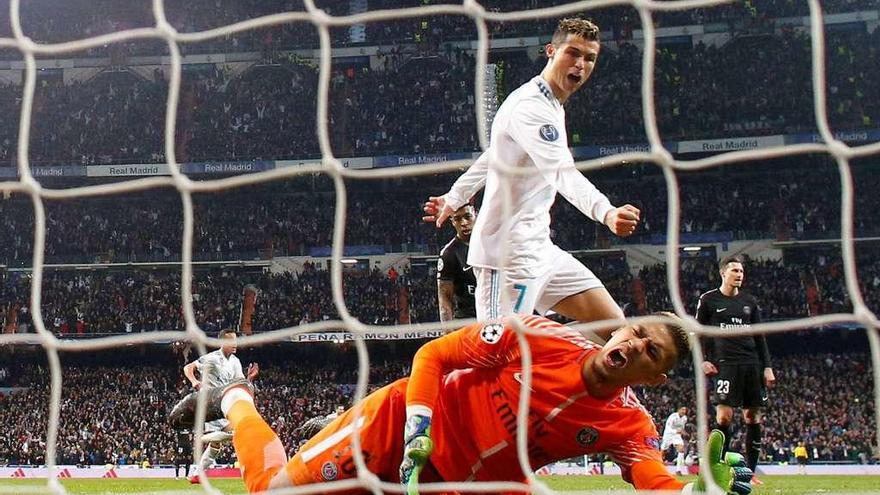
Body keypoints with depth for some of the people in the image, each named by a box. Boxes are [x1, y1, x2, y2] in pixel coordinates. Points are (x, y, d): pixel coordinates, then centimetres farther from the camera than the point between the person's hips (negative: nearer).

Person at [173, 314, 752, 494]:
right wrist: (417, 440, -25)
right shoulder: (542, 338, -20)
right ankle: (236, 400, 28)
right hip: (403, 419, -3)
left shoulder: (629, 425, -14)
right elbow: (433, 354, -15)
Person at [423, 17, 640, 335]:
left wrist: (455, 198, 39)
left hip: (539, 248, 10)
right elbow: (563, 173, -35)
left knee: (613, 325, 6)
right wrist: (606, 213, -50)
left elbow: (493, 156, 29)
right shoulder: (530, 105, -17)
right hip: (508, 253, -10)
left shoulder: (551, 106, 16)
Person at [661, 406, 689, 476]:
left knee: (681, 449, -17)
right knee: (662, 451, 4)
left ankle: (678, 469, -18)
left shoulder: (684, 418, -5)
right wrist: (676, 431, -47)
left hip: (677, 435, 4)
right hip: (668, 434, -4)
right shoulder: (673, 416, -26)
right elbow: (668, 428, -33)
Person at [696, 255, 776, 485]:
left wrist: (767, 367, 10)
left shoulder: (750, 301, 16)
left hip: (752, 364, 5)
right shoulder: (709, 300, 5)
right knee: (724, 416, -14)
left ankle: (750, 472, 8)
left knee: (753, 418, 2)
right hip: (726, 364, -4)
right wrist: (703, 361, -7)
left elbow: (759, 337, 17)